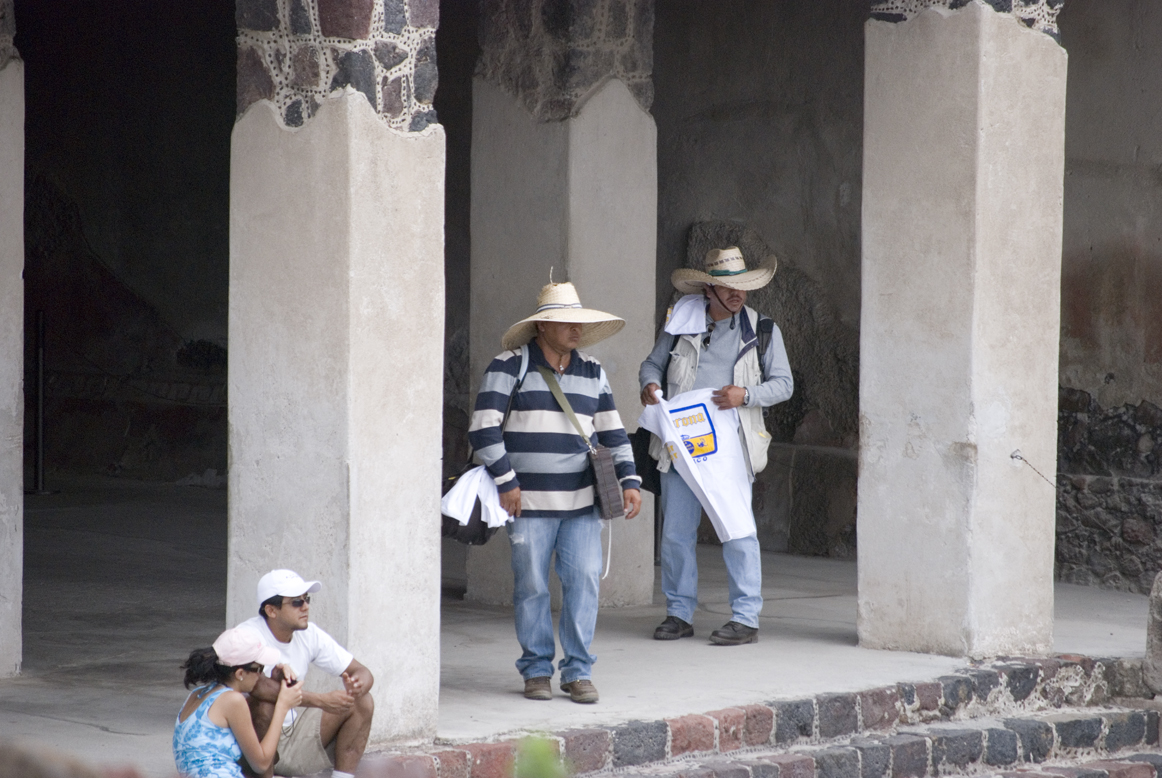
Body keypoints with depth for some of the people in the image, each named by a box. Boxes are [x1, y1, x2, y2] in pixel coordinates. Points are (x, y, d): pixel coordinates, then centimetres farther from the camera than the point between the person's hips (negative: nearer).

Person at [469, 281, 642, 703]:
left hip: (581, 502, 4)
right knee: (531, 586, 0)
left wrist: (628, 480, 3)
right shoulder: (510, 366, -2)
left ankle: (578, 671, 4)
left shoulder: (592, 372, 13)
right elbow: (484, 428, -7)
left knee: (584, 581, -4)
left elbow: (612, 432, 16)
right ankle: (536, 669, 13)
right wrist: (506, 481, -11)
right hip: (529, 502, -4)